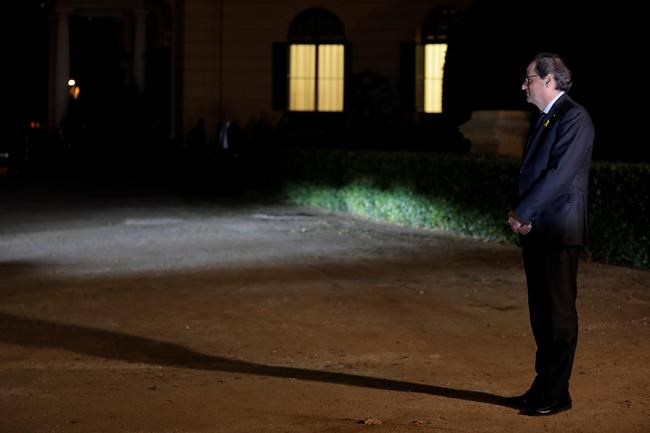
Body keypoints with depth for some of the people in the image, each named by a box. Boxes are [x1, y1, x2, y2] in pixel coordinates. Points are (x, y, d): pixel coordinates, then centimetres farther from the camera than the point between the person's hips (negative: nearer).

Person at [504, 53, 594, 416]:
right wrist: (521, 215, -1)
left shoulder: (574, 117, -11)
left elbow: (560, 172, -19)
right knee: (541, 312, 12)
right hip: (535, 230, 9)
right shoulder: (545, 118, 17)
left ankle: (557, 393, 4)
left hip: (559, 229, -9)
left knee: (559, 311, -2)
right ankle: (543, 386, 20)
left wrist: (523, 212, -16)